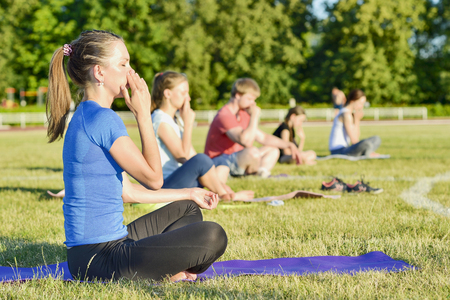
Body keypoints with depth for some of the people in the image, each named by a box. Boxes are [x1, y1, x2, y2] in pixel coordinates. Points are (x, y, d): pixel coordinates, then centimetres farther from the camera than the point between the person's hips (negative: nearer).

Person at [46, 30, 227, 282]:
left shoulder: (86, 117, 16)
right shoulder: (102, 119, -17)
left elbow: (126, 191, 18)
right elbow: (153, 178, -11)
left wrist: (188, 194, 23)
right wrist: (143, 114, -7)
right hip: (99, 259, -11)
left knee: (187, 210, 27)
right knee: (212, 236, -21)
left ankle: (162, 268, 5)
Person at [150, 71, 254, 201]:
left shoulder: (177, 120, 16)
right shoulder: (161, 121, -14)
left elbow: (192, 155, 11)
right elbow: (183, 155, -22)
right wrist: (188, 123, -15)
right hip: (164, 186, -10)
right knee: (201, 160, -26)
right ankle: (225, 195, -5)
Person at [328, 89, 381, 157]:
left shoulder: (350, 114, 15)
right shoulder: (346, 114, -16)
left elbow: (356, 138, 11)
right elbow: (354, 141, -18)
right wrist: (357, 120, -12)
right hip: (338, 152, -11)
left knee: (376, 139, 17)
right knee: (366, 144, -36)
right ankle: (367, 154, -6)